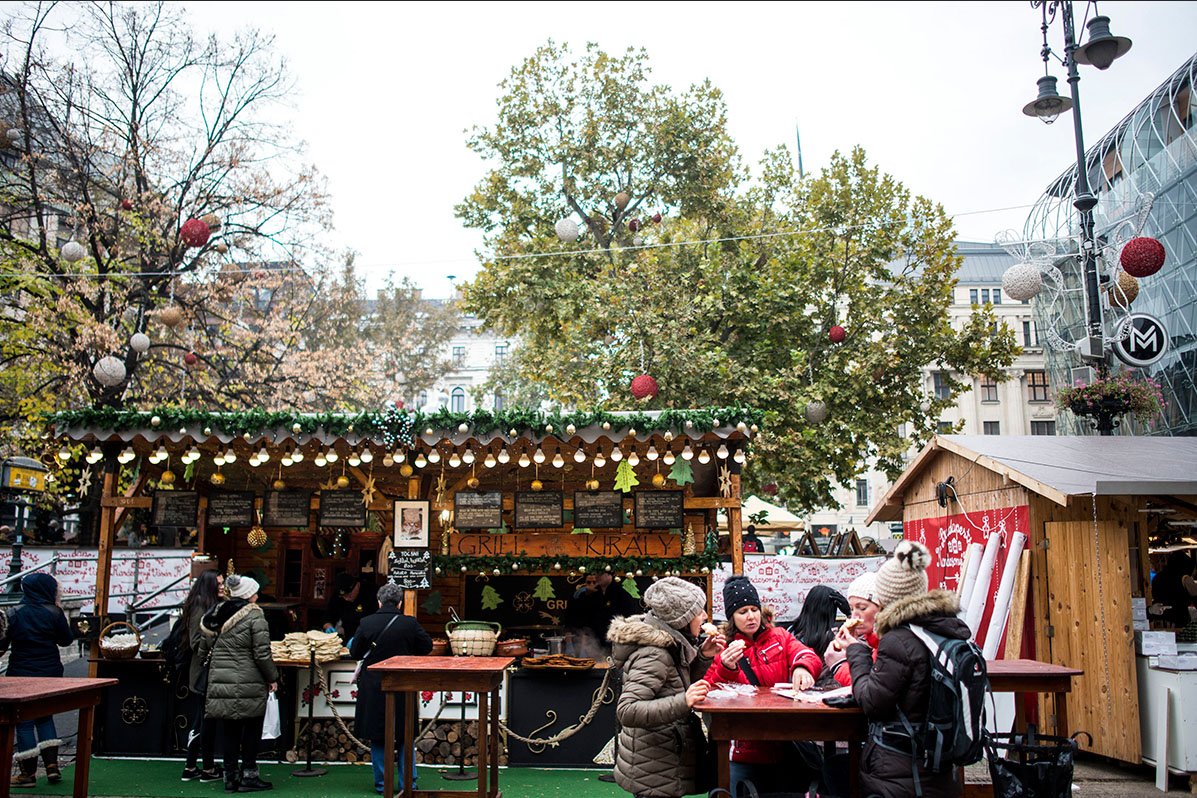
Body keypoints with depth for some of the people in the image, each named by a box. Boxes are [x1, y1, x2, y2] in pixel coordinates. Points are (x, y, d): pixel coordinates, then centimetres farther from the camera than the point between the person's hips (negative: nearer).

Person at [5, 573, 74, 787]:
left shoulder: (14, 614, -7)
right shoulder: (53, 613, -7)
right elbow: (65, 640, 2)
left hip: (21, 675, -2)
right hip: (50, 673, 2)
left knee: (24, 722, 6)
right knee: (45, 717, 17)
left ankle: (29, 773, 8)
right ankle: (52, 766, 12)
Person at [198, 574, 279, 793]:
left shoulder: (217, 614, 8)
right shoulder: (254, 615, -11)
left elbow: (203, 647, 14)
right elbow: (262, 653, -13)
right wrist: (272, 678, -1)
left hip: (220, 682, 6)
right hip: (248, 684, -6)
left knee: (229, 731, 12)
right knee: (251, 730, 6)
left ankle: (230, 777, 17)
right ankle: (249, 776, 10)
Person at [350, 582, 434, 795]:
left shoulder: (367, 623, -9)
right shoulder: (410, 624, -10)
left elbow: (355, 653, 0)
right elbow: (427, 646, 1)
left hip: (373, 688, 0)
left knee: (377, 737, 11)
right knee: (405, 737, 12)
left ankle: (382, 783, 15)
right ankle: (408, 783, 13)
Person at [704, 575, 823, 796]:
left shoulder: (780, 637, 6)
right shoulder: (722, 649, 0)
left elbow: (810, 657, -9)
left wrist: (802, 667, -33)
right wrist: (726, 668, -26)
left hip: (786, 749, 2)